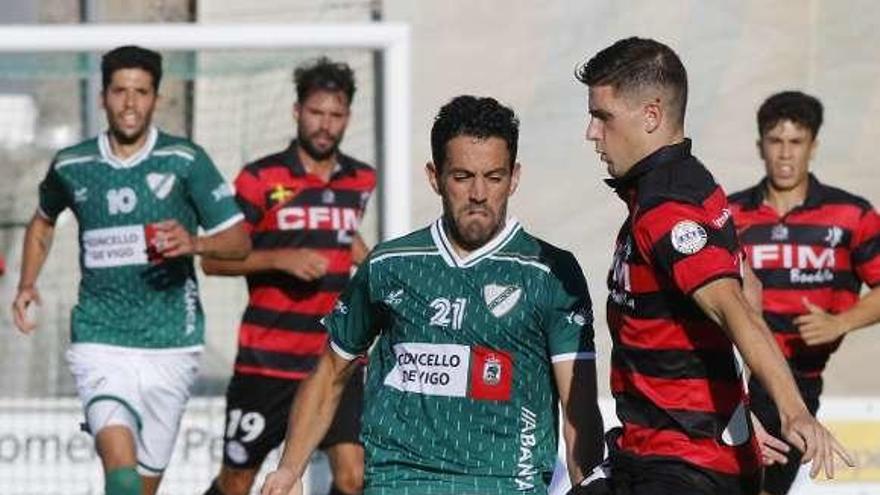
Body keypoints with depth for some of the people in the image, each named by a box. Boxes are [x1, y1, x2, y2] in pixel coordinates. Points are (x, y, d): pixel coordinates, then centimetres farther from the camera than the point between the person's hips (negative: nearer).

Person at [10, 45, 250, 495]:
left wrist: (195, 243, -21)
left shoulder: (185, 161, 0)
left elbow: (240, 241, 0)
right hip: (99, 340, 0)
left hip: (170, 344, 0)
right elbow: (43, 221, 29)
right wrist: (27, 285, 14)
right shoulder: (71, 166, 7)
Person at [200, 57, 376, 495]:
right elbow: (213, 258, -8)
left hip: (336, 360, 3)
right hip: (266, 360, -3)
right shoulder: (261, 179, -6)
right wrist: (282, 258, -19)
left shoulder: (360, 181, 8)